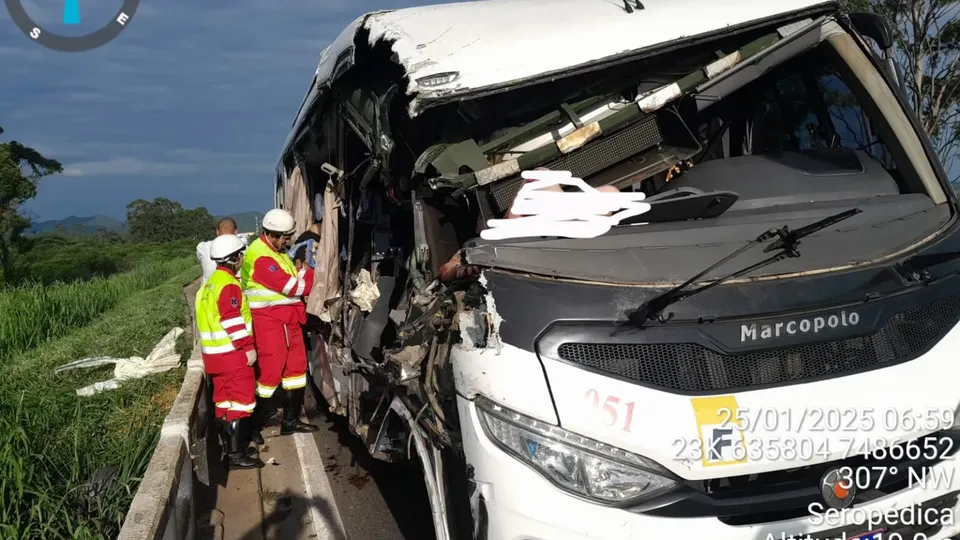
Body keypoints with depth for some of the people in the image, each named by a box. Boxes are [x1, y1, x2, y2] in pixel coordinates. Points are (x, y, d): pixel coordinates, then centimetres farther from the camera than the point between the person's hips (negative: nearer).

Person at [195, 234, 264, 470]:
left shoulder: (212, 282, 15)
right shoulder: (229, 285, -17)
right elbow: (233, 321, -22)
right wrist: (248, 347, -17)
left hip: (215, 353, 10)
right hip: (232, 353, -10)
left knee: (224, 401, 15)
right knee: (240, 400, -5)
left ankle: (230, 447, 25)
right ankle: (236, 455, -4)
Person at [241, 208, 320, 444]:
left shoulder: (277, 251, 15)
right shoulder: (260, 257, -18)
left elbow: (293, 282, 15)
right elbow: (291, 286, -21)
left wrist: (305, 272, -4)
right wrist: (311, 273, -8)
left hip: (288, 318, 10)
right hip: (268, 320, -10)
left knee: (296, 366, 13)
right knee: (270, 371, -6)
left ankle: (291, 420, 24)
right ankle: (253, 425, 6)